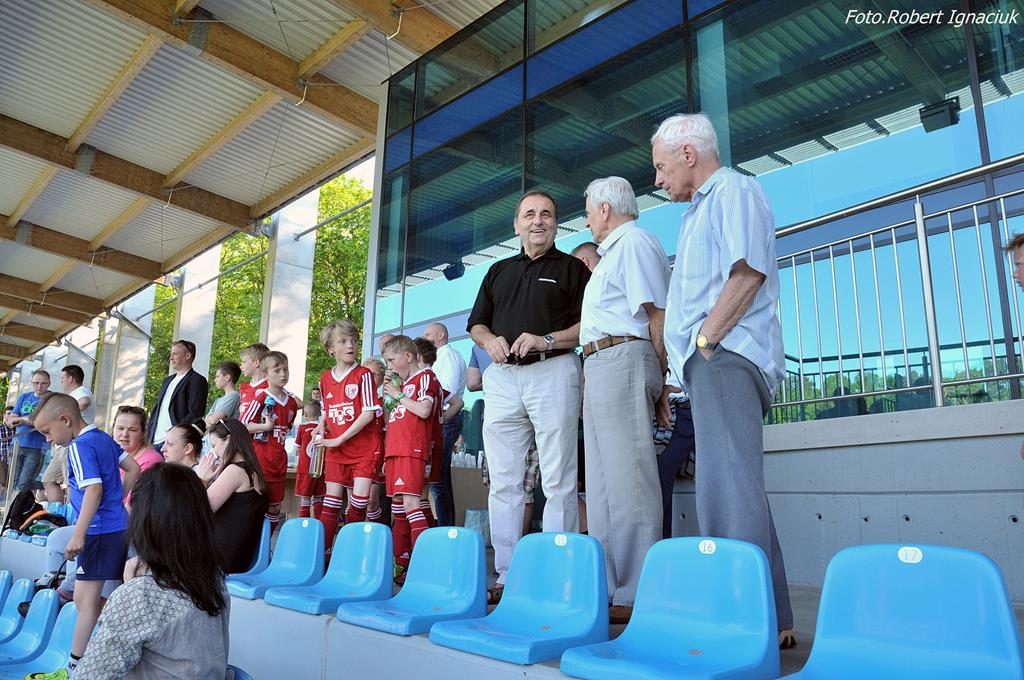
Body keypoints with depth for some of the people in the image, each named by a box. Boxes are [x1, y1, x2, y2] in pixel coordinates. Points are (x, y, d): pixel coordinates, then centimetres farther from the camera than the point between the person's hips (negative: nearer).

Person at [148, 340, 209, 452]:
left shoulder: (197, 381, -5)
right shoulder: (168, 380, 21)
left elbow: (195, 415, -13)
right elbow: (156, 409, 22)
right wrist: (148, 435, 10)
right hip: (154, 441, 8)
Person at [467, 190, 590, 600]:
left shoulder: (571, 268, 10)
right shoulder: (498, 271, 22)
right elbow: (476, 324, 22)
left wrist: (546, 340, -13)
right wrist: (490, 341, 0)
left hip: (553, 372, -4)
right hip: (502, 378, 4)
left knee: (557, 481, -4)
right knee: (503, 482, 3)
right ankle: (507, 575, 10)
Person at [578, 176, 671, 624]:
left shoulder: (634, 242, -3)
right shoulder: (614, 252, 28)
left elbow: (658, 313, -13)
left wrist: (658, 374, -15)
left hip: (621, 360, -11)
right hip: (601, 366, 11)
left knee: (628, 479, -11)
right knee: (602, 482, 10)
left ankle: (635, 596, -7)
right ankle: (610, 587, 17)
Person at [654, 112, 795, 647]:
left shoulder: (733, 189, 1)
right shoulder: (700, 210, 29)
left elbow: (748, 272, -15)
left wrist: (704, 341, -15)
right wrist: (680, 365, 18)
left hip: (725, 357, -10)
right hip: (710, 362, 10)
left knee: (729, 487, -16)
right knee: (723, 487, 9)